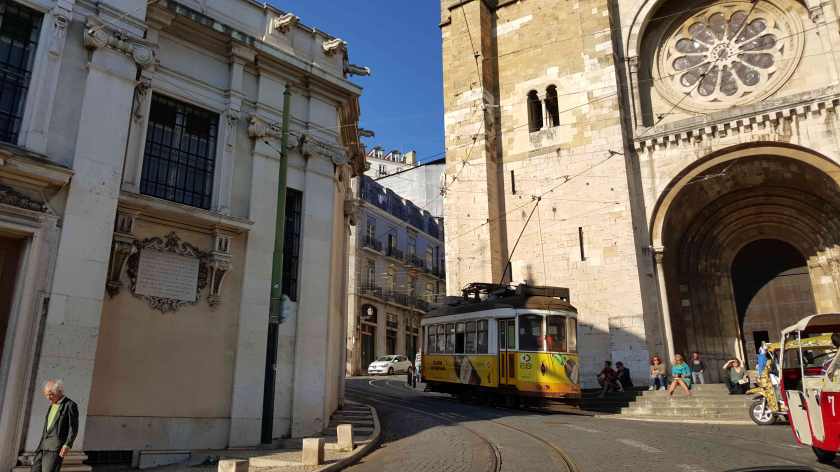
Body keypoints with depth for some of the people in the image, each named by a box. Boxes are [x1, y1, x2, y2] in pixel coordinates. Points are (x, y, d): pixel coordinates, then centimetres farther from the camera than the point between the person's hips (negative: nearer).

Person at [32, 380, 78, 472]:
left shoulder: (70, 405, -6)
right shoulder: (52, 406, 20)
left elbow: (73, 428, -11)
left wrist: (68, 445, -22)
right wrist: (40, 447, 21)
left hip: (57, 447, -8)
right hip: (44, 446, 8)